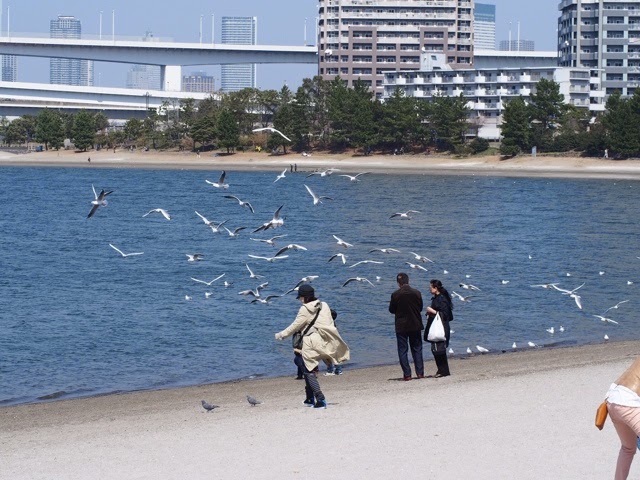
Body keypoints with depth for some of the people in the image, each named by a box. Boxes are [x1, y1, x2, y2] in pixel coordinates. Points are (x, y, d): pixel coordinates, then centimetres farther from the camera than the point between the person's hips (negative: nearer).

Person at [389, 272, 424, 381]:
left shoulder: (396, 295, -12)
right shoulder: (417, 293, -5)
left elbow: (391, 310, -2)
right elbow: (420, 308, 6)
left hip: (401, 326, -2)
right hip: (415, 325, 2)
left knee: (402, 350, 4)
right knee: (417, 349, 12)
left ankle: (407, 374, -2)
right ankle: (420, 372, 7)